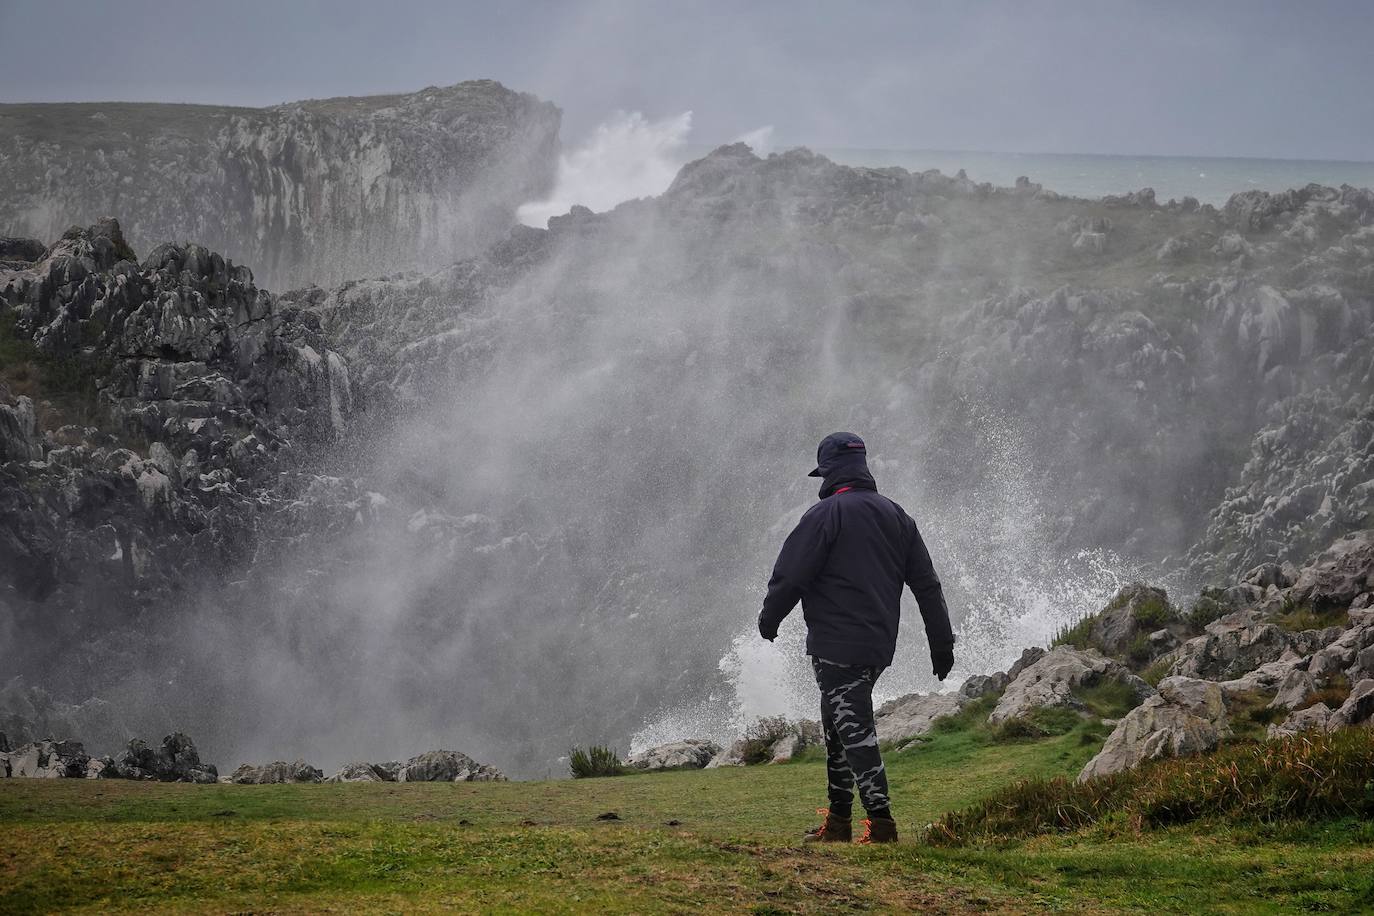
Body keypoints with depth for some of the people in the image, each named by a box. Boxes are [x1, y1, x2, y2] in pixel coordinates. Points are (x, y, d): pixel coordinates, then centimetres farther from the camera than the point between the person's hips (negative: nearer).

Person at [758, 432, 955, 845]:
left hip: (837, 646, -8)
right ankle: (838, 822, 24)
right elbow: (927, 585, 13)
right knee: (838, 728, 19)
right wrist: (942, 642, 17)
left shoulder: (826, 514, -11)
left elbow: (790, 576, -11)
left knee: (854, 732, -7)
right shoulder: (896, 516, 12)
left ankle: (881, 822, -12)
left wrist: (768, 618, 7)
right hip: (880, 645, 8)